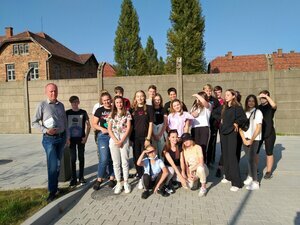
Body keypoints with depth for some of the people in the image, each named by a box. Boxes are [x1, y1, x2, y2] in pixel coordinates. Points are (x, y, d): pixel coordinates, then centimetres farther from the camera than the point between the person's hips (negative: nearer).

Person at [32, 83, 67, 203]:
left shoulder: (61, 105, 8)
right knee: (53, 165, -7)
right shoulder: (42, 105, -6)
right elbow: (34, 122, -5)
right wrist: (45, 130, -18)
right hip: (49, 139, -5)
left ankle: (54, 186, 29)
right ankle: (52, 191, 5)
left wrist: (67, 137, 12)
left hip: (61, 137, 5)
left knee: (58, 164, 13)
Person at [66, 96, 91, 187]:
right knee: (73, 158, 4)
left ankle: (81, 177, 20)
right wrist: (67, 138, -5)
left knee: (81, 158, 8)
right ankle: (73, 178, 14)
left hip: (81, 138, 0)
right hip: (71, 139, 0)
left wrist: (86, 136, -5)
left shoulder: (83, 112, 0)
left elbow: (88, 125, 3)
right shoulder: (67, 113, 1)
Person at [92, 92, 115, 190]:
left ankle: (112, 178, 22)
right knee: (104, 159, -8)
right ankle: (99, 179, 11)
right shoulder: (99, 110, 4)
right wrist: (101, 128, -13)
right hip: (103, 136, -1)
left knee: (113, 158, 7)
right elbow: (94, 124, 4)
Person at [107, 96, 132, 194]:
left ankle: (126, 183, 13)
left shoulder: (127, 113, 5)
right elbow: (109, 129, 5)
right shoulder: (111, 115, 11)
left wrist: (121, 141, -9)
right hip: (113, 140, 2)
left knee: (125, 162, 1)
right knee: (116, 163, 5)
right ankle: (118, 183, 15)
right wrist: (116, 140, -8)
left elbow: (128, 128, -2)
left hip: (124, 139, -2)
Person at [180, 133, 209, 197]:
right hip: (191, 172, 3)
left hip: (201, 169, -3)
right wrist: (188, 174, -15)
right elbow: (186, 164, -1)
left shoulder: (197, 147, -12)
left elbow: (201, 163, -19)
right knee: (191, 186, -22)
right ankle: (195, 179, 13)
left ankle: (203, 187, -16)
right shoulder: (183, 151, 1)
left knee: (200, 168, -38)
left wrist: (191, 169, -20)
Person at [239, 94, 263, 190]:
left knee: (251, 159, -9)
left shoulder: (258, 112, -2)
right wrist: (244, 139, -3)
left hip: (254, 139, -3)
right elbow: (240, 127, 7)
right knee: (249, 158, 6)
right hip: (245, 139, 4)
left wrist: (251, 140, -9)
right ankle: (250, 176, 22)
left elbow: (258, 128, -6)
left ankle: (255, 182, -1)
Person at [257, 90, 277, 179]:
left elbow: (274, 105, -29)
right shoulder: (258, 107, 8)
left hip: (269, 133, -4)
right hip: (259, 132, 4)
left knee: (269, 153, 5)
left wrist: (266, 96, -25)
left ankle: (269, 172, 16)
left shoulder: (270, 107, -4)